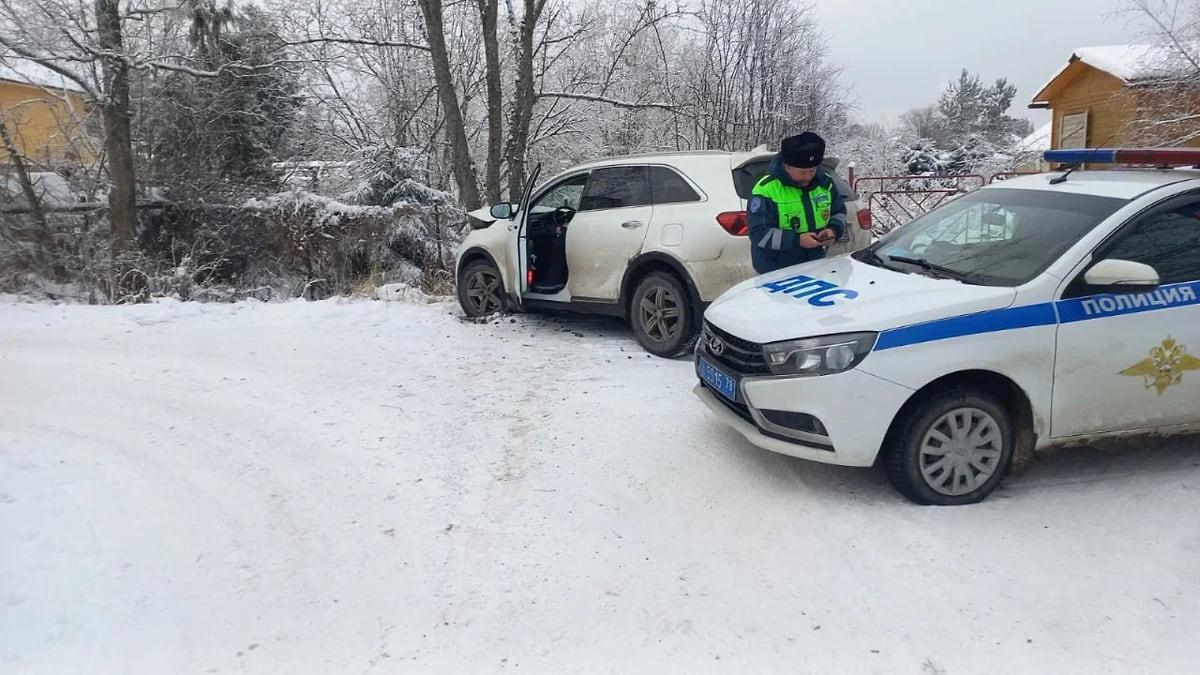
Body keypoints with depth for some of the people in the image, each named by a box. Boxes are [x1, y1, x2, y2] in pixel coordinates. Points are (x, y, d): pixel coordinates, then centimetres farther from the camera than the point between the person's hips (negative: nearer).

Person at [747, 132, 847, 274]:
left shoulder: (824, 182, 1)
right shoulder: (766, 190, -18)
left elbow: (839, 212, 15)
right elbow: (759, 233, -21)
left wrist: (834, 230, -8)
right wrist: (797, 240, -28)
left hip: (816, 266, 6)